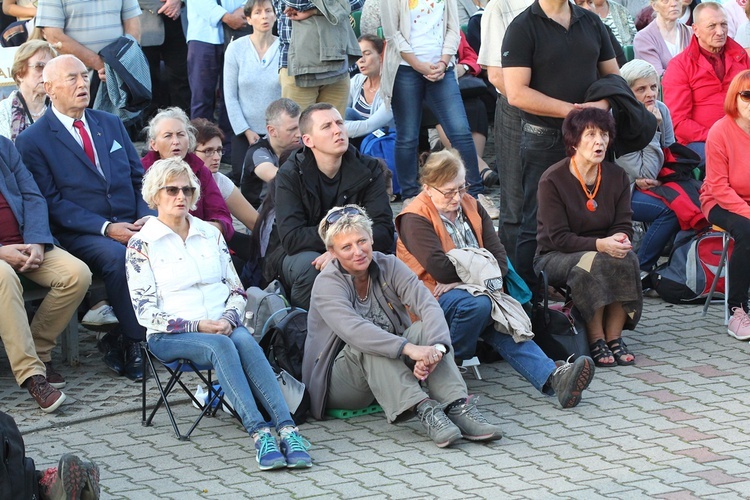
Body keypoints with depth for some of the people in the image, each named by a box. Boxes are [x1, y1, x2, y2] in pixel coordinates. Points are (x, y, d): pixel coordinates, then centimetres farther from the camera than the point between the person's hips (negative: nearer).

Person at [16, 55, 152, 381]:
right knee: (117, 256, -36)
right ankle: (134, 342, -20)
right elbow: (52, 203, -7)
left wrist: (146, 217, -6)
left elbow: (139, 179, 16)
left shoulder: (111, 124, 19)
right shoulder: (33, 141, 1)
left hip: (130, 225, 5)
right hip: (79, 234, -5)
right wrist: (106, 228, -17)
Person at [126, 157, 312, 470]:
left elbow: (237, 289, 15)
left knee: (245, 341, -33)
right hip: (169, 337, -3)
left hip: (222, 326, 3)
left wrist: (229, 319, -8)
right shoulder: (141, 244, 3)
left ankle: (287, 430, -47)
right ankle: (259, 434, -47)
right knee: (221, 346, -36)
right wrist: (197, 326, -16)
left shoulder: (210, 234, 17)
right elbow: (145, 312, -5)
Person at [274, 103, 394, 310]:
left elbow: (384, 231, -15)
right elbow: (291, 238, -23)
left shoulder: (368, 169, -5)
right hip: (301, 256, -3)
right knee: (310, 265, -36)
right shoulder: (290, 175, -12)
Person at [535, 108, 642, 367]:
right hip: (555, 258, -4)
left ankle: (614, 337, -20)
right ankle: (596, 340, -24)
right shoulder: (553, 180, -13)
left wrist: (620, 240, -25)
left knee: (627, 258, -28)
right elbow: (558, 237, -17)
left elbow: (624, 225, 1)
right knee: (592, 262, -35)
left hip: (604, 251, 4)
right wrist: (600, 245, -31)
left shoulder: (617, 177, 3)